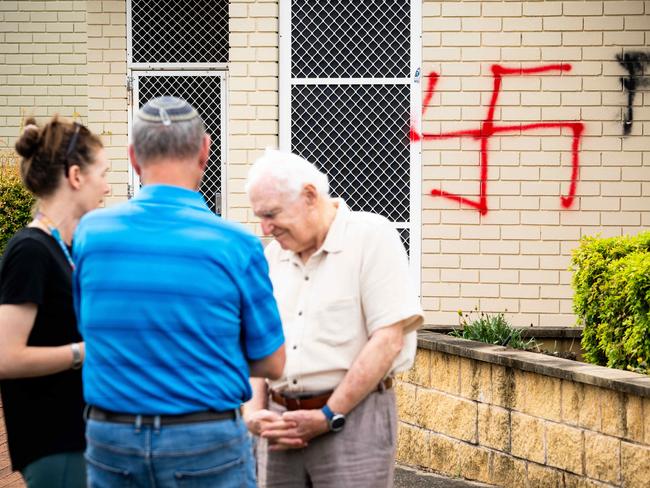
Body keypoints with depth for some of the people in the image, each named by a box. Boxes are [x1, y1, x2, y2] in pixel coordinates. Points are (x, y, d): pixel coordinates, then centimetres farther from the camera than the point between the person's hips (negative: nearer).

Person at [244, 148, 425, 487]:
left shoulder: (372, 237, -6)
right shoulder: (273, 255, 13)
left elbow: (388, 341, -12)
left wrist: (329, 416, -13)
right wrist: (255, 412, -2)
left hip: (354, 415, -5)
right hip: (283, 423, 6)